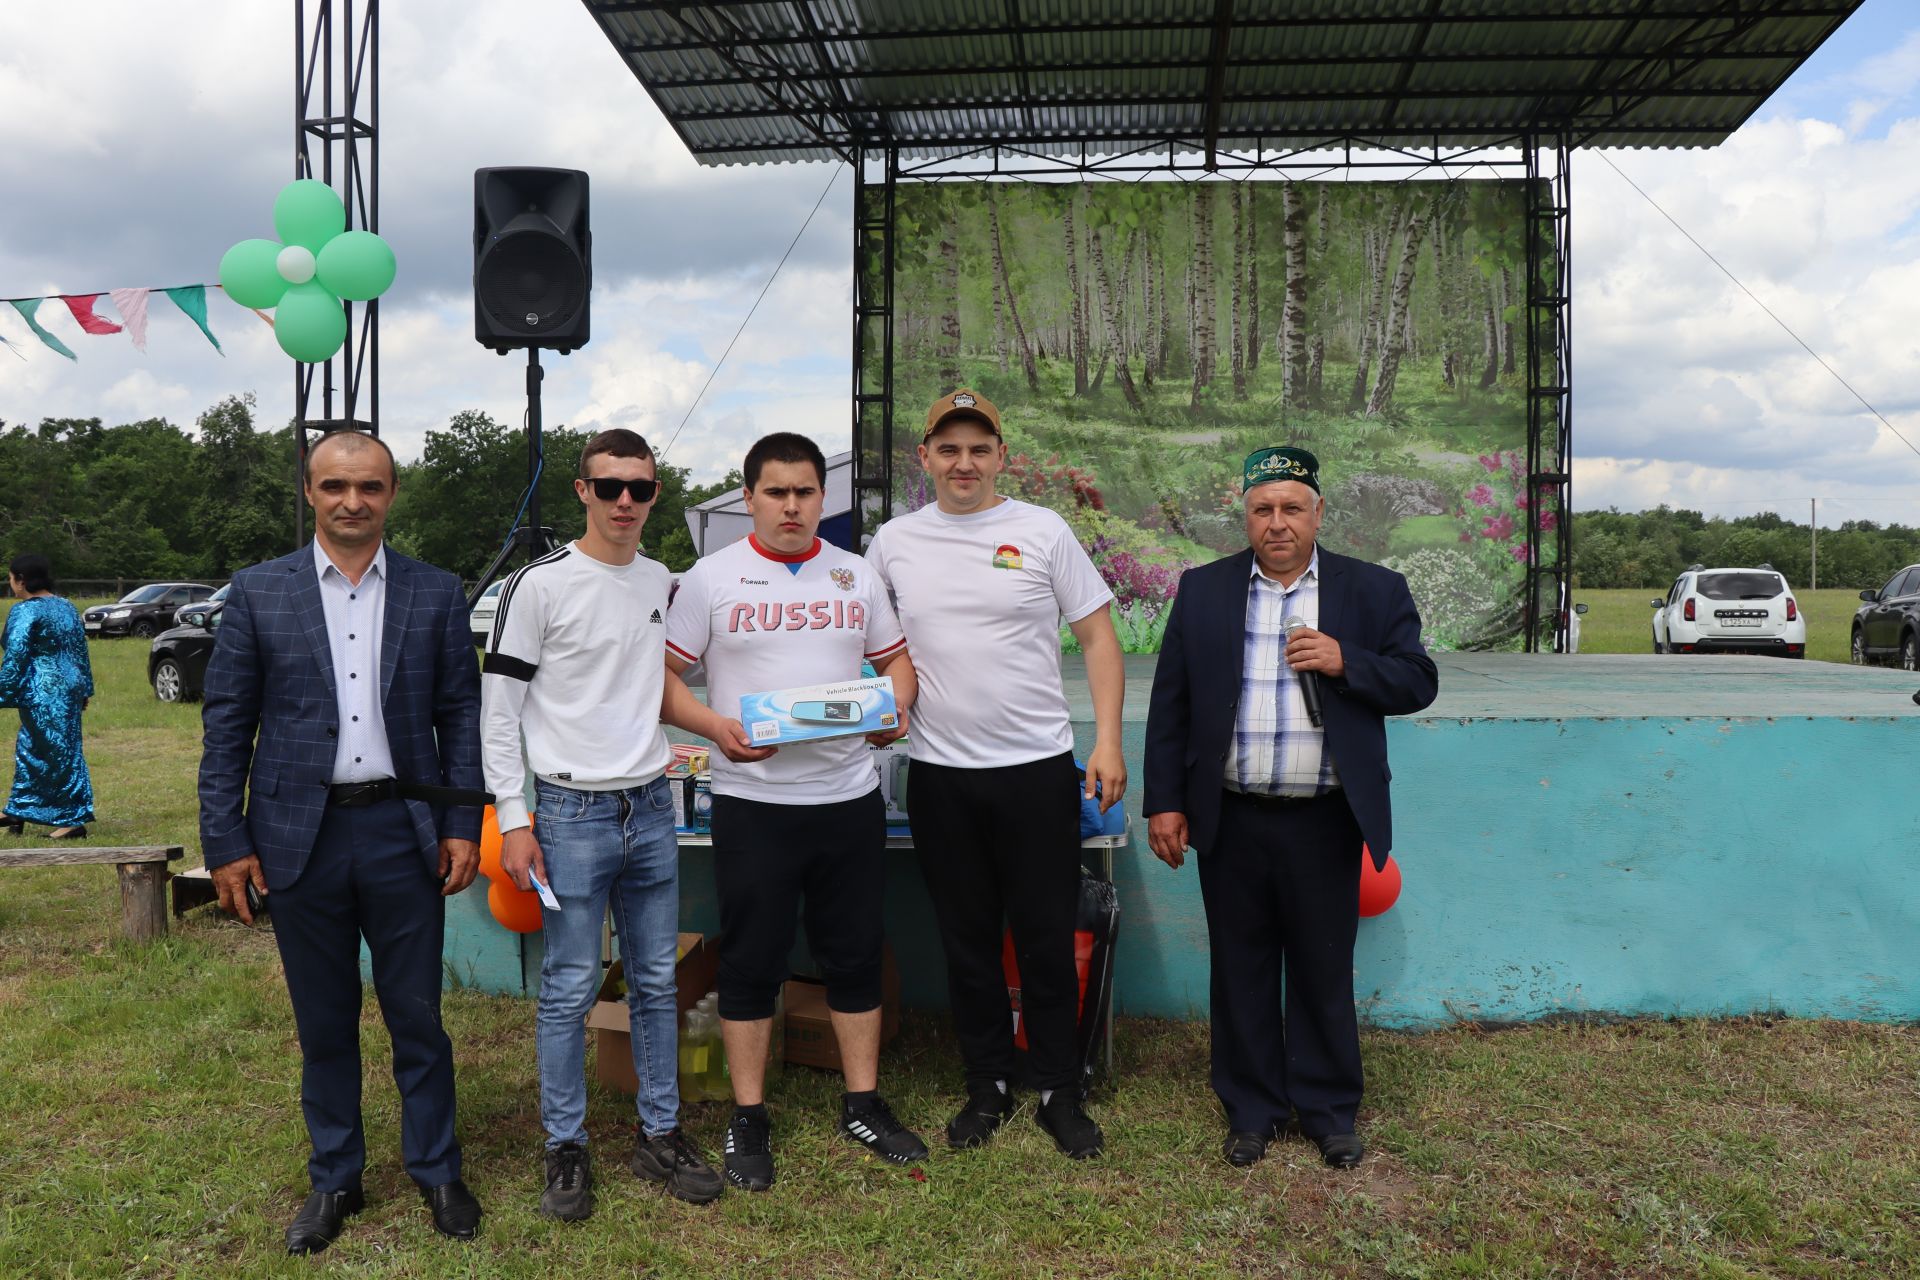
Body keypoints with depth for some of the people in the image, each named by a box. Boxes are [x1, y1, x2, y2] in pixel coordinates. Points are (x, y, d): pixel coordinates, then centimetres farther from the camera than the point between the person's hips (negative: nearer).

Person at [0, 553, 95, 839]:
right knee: (29, 748, 19)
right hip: (70, 687, 9)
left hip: (43, 693, -9)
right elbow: (81, 650, 15)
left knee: (60, 753, -3)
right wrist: (85, 689, 19)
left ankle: (73, 820, 2)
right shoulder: (66, 607, 11)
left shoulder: (24, 611, -13)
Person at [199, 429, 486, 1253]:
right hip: (300, 836, 1)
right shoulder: (258, 593, 2)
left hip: (403, 831, 0)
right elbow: (226, 724, 2)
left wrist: (462, 826, -1)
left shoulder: (436, 594, 3)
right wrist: (225, 842, -2)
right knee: (323, 1022, 13)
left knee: (417, 1015, 8)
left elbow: (460, 716, 4)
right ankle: (334, 1182, 30)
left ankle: (437, 1172, 27)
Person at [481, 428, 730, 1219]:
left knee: (657, 981, 11)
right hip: (571, 813, -5)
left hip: (650, 808, 5)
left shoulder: (664, 584, 9)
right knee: (570, 990, 2)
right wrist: (513, 819, -11)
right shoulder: (540, 585, -8)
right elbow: (497, 709, -7)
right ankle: (565, 1147, 17)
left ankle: (661, 1134, 24)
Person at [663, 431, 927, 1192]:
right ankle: (748, 1118, 20)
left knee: (855, 954, 11)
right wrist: (720, 729, -16)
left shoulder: (856, 576, 9)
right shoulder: (712, 579, 0)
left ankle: (863, 1104, 25)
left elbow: (895, 660, 15)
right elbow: (664, 678, -1)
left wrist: (896, 708, -6)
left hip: (849, 796, 3)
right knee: (751, 960, 6)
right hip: (753, 801, -3)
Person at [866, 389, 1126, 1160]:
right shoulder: (894, 543, 5)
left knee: (1047, 941, 6)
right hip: (940, 774, 2)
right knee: (967, 942, 13)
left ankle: (1059, 1092, 22)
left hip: (1037, 768, -2)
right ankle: (987, 1088, 29)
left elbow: (1098, 637, -1)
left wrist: (1107, 742, -8)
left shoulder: (1043, 532, -2)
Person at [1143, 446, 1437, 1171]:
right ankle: (1252, 1109, 26)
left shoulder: (1374, 591, 3)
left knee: (1325, 970, 10)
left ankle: (1328, 1110, 28)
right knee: (1241, 969, 10)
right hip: (1231, 821, 1)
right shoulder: (1203, 591, 4)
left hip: (1326, 821, -1)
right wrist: (1165, 802, -1)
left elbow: (1418, 682, 2)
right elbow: (1170, 704, 4)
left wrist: (1345, 662, -16)